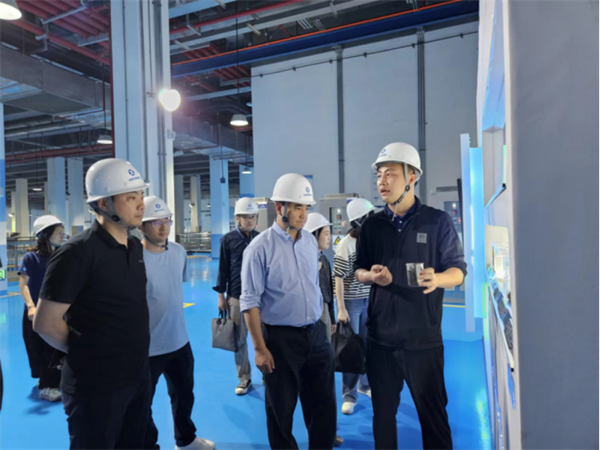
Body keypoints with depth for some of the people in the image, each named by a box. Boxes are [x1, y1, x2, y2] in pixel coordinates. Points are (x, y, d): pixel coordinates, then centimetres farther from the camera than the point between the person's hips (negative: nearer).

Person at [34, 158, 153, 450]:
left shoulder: (135, 247, 4)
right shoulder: (78, 253, -19)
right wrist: (86, 353, -4)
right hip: (97, 385, -7)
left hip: (138, 376, 7)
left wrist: (133, 353, 10)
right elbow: (46, 323, -16)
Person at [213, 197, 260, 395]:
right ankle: (244, 379, 22)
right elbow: (223, 268, 1)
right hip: (237, 296, -1)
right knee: (239, 339, 7)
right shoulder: (228, 239, -1)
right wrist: (221, 295, 0)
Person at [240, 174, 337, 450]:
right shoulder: (261, 247, -13)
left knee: (324, 405, 14)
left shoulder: (311, 241, 4)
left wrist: (318, 327, 15)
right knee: (281, 409, 13)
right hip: (281, 339, -5)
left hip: (316, 334, 5)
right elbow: (250, 301, -13)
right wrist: (260, 348, -13)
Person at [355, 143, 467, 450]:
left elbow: (458, 270, -3)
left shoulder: (437, 221, -4)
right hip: (380, 336, 3)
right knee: (383, 411, 16)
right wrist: (372, 276, -13)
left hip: (423, 337, -2)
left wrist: (437, 279, -26)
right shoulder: (371, 225, 4)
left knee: (433, 413, 10)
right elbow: (358, 270, 11)